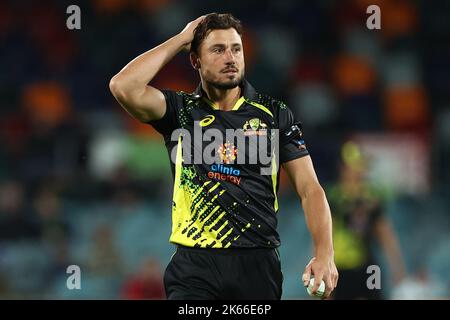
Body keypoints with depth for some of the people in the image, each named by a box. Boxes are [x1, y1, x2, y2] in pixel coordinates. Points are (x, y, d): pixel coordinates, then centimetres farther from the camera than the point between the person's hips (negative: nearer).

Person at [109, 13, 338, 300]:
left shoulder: (275, 114, 7)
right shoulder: (181, 110, 6)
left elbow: (310, 189, 4)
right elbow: (124, 87, -12)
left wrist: (324, 255, -11)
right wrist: (181, 39, -3)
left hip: (258, 264, 1)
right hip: (195, 265, -1)